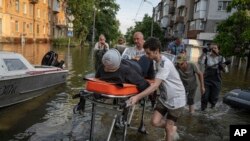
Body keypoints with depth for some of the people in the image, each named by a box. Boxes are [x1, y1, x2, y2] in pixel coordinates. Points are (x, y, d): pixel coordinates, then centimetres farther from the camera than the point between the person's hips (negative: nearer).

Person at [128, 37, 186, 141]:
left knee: (168, 127, 2)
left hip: (176, 99, -7)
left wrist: (138, 97, -44)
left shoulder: (165, 63, -28)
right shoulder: (157, 61, 1)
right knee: (155, 122, 1)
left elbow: (155, 85, -38)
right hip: (164, 97, 7)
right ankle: (172, 128, 28)